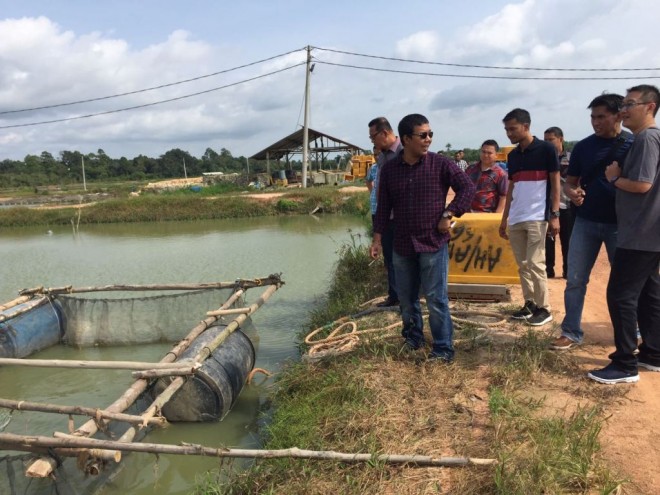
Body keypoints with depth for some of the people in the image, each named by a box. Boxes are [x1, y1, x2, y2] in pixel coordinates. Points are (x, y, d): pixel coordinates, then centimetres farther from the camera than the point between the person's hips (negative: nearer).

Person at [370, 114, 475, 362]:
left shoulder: (440, 164, -6)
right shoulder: (389, 169, 3)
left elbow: (467, 187, -4)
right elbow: (383, 206, 7)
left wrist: (449, 214, -11)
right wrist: (377, 238, 5)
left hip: (433, 243, -3)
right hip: (402, 244, 4)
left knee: (436, 299, -1)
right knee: (406, 297, 14)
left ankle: (443, 349, 11)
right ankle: (412, 337, 35)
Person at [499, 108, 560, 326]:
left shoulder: (546, 149, -5)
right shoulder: (513, 155, 12)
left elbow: (555, 183, -4)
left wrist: (555, 215, -11)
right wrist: (504, 219, 14)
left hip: (537, 218, -6)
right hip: (515, 220, 6)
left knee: (535, 264, -5)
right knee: (523, 265, 9)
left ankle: (544, 308, 7)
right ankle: (529, 304, 19)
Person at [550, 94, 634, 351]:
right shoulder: (584, 146, 3)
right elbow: (569, 182, 6)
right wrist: (572, 193, -16)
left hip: (621, 224, -2)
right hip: (586, 222, 2)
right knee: (575, 280, 2)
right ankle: (571, 332, 12)